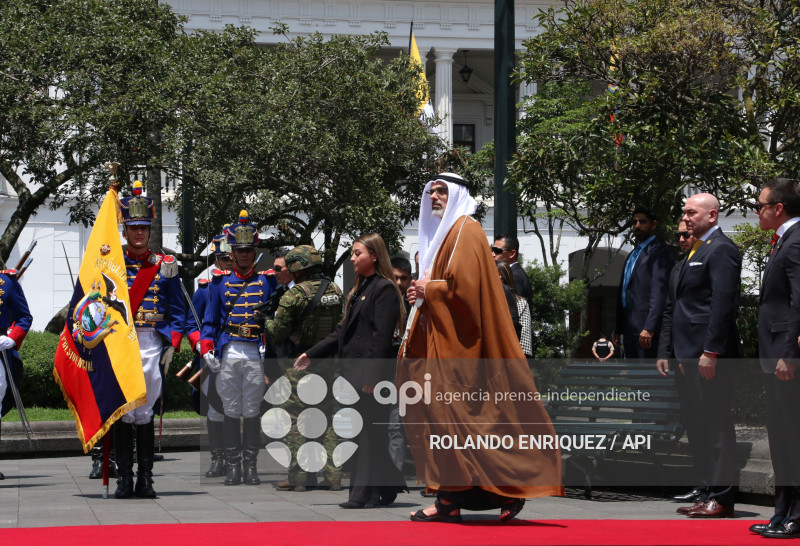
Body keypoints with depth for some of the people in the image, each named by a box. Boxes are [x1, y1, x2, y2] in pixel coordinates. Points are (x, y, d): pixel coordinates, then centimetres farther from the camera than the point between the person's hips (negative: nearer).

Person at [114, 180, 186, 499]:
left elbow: (178, 312, 10)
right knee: (122, 412, -3)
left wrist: (172, 347, -1)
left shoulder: (165, 267, 9)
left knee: (145, 413, 0)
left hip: (153, 346, 0)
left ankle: (145, 480, 5)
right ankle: (124, 479, 0)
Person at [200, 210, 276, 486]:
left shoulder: (267, 280, 7)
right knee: (231, 410, 2)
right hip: (228, 353, 1)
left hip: (256, 354, -1)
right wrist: (206, 349, -1)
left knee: (252, 410, 1)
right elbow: (210, 320, 12)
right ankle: (232, 466, 6)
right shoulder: (220, 281, 10)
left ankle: (251, 465, 7)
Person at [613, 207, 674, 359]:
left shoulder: (658, 251, -7)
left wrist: (649, 328, -24)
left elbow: (659, 291, -17)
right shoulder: (633, 254, 24)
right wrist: (618, 328, 23)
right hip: (630, 329, 10)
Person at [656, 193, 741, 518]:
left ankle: (723, 498, -6)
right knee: (703, 424, 10)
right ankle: (711, 492, 14)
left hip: (712, 356, -10)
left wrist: (711, 351, -22)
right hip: (692, 354, 10)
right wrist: (665, 351, 20)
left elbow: (723, 303, -18)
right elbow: (680, 306, 24)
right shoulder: (695, 252, 22)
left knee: (717, 424, -8)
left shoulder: (721, 249, -9)